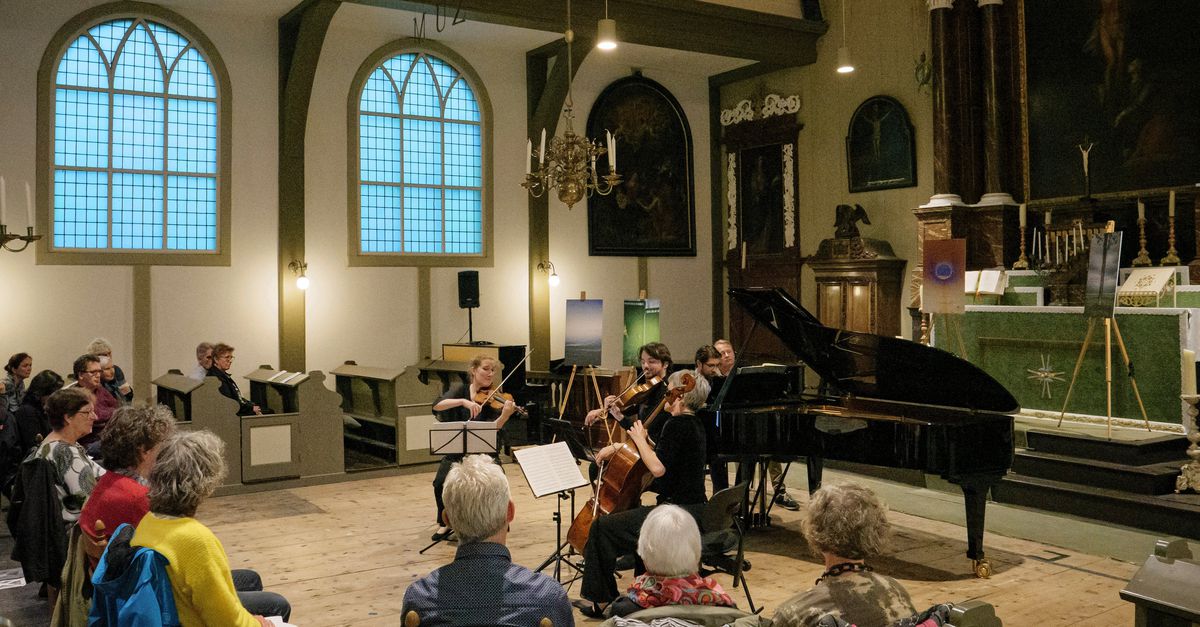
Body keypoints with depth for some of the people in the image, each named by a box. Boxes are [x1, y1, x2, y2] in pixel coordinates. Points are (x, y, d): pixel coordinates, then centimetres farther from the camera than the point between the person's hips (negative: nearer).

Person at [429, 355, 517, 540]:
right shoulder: (460, 390, 1)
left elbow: (493, 428, -17)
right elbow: (437, 406, -17)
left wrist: (505, 415, -37)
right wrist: (464, 401, -32)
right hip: (456, 450, 1)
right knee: (441, 481, -23)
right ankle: (444, 523, 3)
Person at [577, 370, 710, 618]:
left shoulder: (677, 424, -16)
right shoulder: (692, 424, 14)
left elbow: (657, 468, -26)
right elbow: (659, 452, 25)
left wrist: (640, 439, -11)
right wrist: (618, 446, 17)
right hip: (691, 510, 11)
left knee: (602, 526, -7)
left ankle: (599, 599, 5)